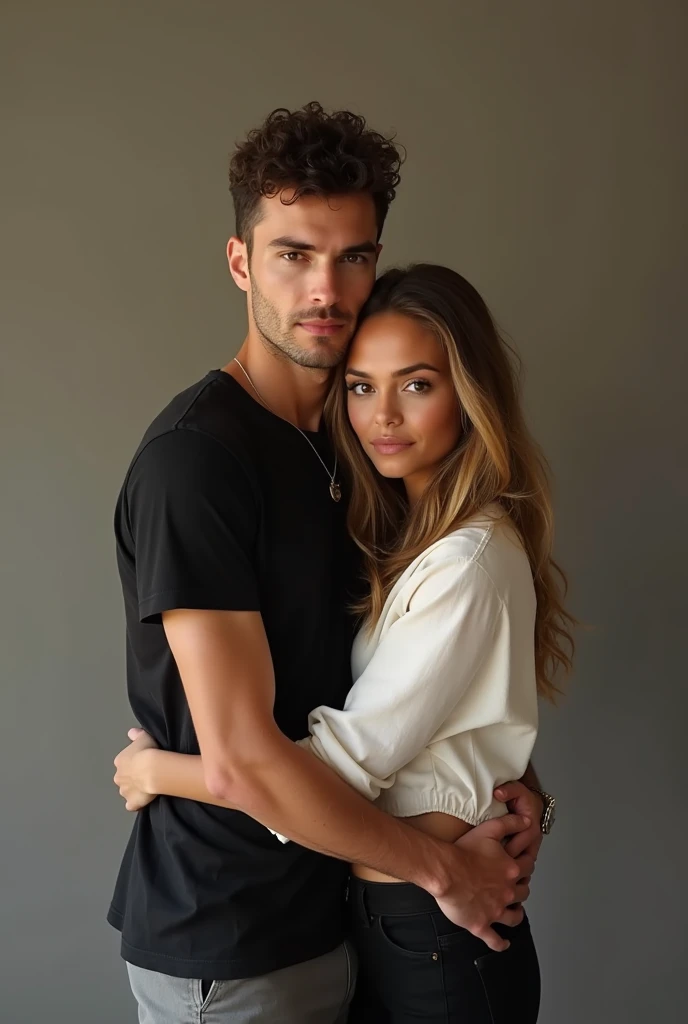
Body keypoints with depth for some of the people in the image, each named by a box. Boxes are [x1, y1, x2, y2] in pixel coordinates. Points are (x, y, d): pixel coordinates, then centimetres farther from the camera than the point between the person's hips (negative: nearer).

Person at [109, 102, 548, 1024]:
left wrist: (511, 777, -4)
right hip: (226, 950, -7)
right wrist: (442, 868, -15)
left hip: (326, 908, 7)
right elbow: (241, 759, -25)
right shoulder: (194, 454, -21)